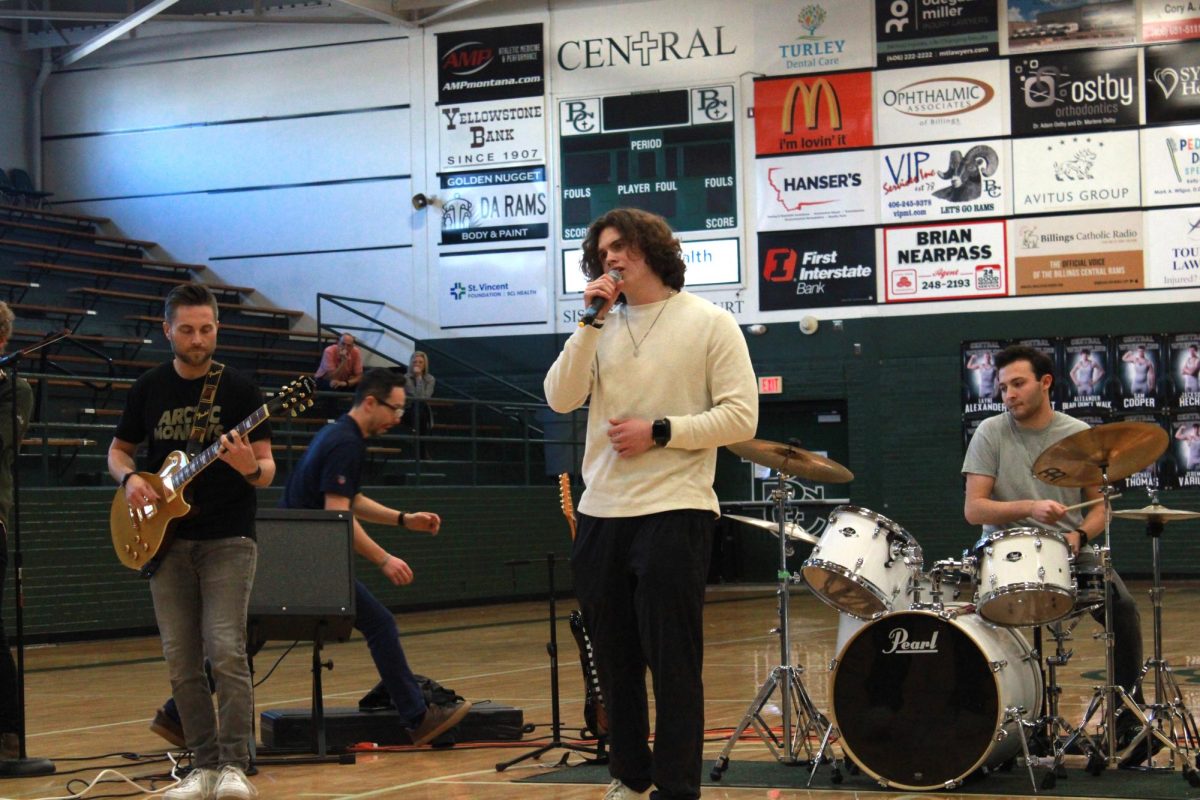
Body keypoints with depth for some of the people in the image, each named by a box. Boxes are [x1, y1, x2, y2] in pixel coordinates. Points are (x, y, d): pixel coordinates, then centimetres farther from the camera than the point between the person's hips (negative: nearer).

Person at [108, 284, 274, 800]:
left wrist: (251, 469, -25)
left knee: (226, 652, -15)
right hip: (168, 542, 3)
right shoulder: (148, 390, 6)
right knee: (182, 664, 4)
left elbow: (267, 468, -1)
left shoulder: (239, 390, -2)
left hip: (228, 539, -3)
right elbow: (118, 449, 18)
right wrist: (129, 478, -4)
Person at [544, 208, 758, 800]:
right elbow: (560, 399, 1)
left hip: (672, 512, -5)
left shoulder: (709, 323, 0)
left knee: (672, 662, -3)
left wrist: (659, 432, -14)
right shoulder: (603, 328, 14)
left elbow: (740, 417, -7)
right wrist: (591, 322, -4)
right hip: (600, 513, 5)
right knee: (615, 661, 12)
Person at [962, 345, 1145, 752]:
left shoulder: (1079, 435, 6)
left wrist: (1080, 534, -12)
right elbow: (973, 509, -8)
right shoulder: (991, 433, -1)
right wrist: (1029, 508, -24)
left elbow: (1100, 505, 10)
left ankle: (1128, 718, -8)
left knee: (1123, 606, -22)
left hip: (1067, 550, 2)